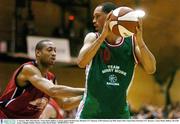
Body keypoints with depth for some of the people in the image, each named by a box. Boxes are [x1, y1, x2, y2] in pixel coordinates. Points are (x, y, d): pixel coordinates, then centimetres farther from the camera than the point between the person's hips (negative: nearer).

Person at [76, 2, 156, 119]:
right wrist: (103, 35, -29)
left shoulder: (132, 40, 0)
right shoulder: (93, 38, -3)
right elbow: (81, 62, -22)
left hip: (119, 110, 2)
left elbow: (151, 69, -12)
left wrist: (140, 40, -26)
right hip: (91, 111, -1)